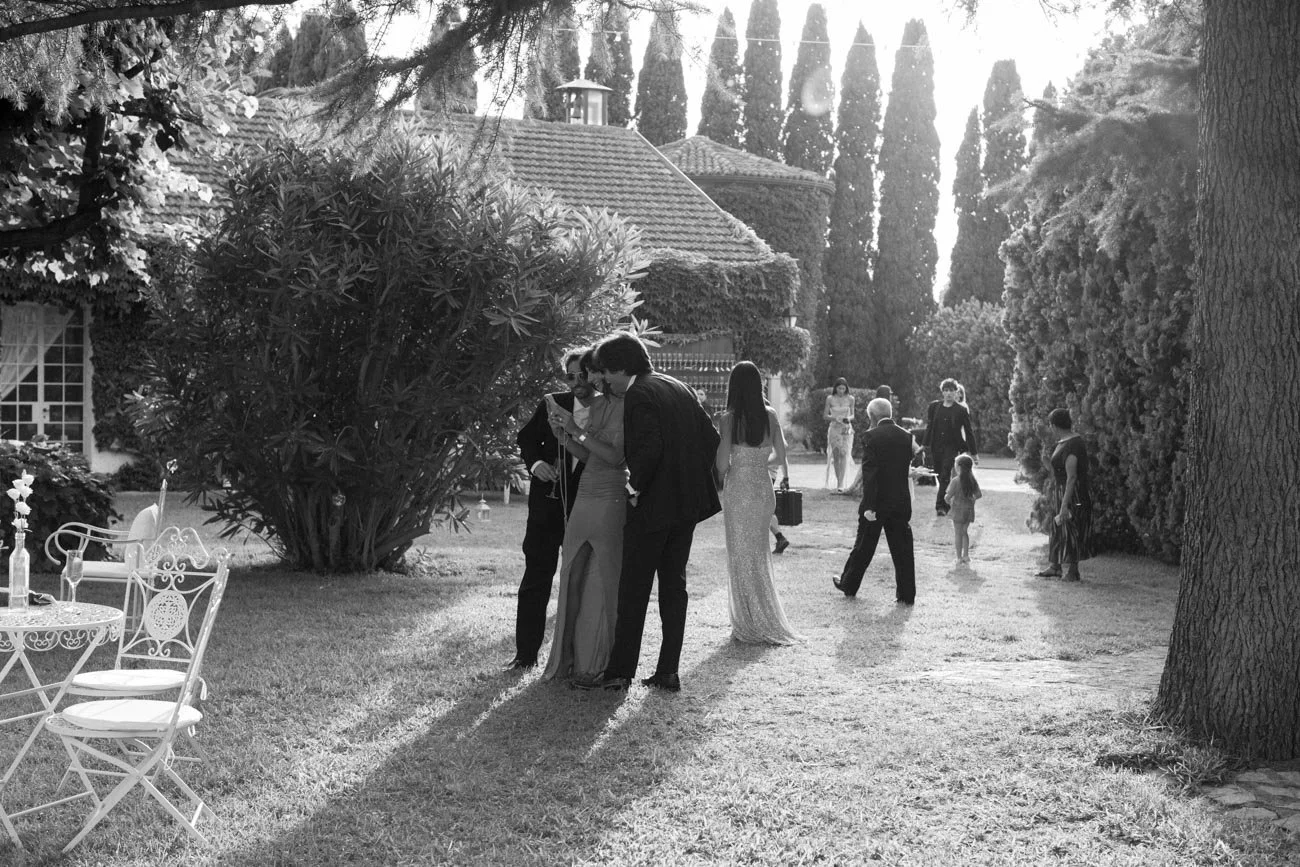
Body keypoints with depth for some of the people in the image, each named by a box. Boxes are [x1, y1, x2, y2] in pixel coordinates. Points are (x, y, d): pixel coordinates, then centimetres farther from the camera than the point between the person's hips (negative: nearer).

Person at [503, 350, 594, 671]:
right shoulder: (552, 404, 0)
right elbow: (526, 437, 11)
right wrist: (534, 461, -8)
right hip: (547, 503, 2)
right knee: (535, 581, 5)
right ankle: (525, 653, 14)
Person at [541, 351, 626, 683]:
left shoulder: (627, 407, -9)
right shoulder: (596, 404, 15)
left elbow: (616, 456, -16)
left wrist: (578, 431, -15)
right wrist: (563, 436, 2)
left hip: (611, 500, -8)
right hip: (585, 496, 8)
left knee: (604, 581, -2)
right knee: (572, 577, 7)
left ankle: (598, 664, 7)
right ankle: (568, 658, 16)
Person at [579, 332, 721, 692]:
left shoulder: (639, 394, -12)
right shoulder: (679, 388, 14)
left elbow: (649, 447, -24)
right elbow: (710, 437, 12)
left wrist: (636, 486, -12)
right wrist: (695, 479, 13)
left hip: (652, 506, -8)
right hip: (687, 504, 8)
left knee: (633, 589, 0)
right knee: (674, 585, 11)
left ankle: (620, 672, 6)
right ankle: (668, 671, 14)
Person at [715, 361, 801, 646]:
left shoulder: (729, 418, -12)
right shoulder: (770, 415, 0)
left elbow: (722, 462, -15)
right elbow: (782, 454, 5)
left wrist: (723, 476, 6)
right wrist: (785, 476, 24)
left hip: (738, 489, -4)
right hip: (764, 489, 4)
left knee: (742, 557, 6)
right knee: (760, 555, 17)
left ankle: (753, 626, 8)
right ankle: (769, 623, 23)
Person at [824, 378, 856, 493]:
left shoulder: (850, 399, 1)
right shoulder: (830, 399, 0)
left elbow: (852, 415, 8)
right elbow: (825, 415, 4)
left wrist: (849, 418, -14)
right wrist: (834, 418, -15)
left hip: (847, 429, -1)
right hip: (834, 429, 1)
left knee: (844, 454, -13)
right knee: (835, 456, 3)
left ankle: (841, 484, -19)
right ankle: (838, 482, 16)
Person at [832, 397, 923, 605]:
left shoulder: (871, 437, -12)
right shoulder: (906, 436, 2)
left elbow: (869, 473, -17)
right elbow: (907, 469, 6)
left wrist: (869, 506, -18)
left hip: (878, 502, -3)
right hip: (902, 502, 4)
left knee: (863, 546, 10)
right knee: (902, 549, 7)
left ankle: (848, 585, 26)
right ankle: (906, 594, 8)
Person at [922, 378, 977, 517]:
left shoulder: (961, 410, -1)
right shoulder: (934, 406, 7)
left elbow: (968, 432, 3)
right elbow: (929, 426, 13)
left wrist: (973, 453, 4)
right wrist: (924, 445, 8)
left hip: (952, 446, -4)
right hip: (936, 446, 4)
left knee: (945, 476, -14)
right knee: (941, 477, 8)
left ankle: (941, 506, -15)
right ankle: (947, 504, 22)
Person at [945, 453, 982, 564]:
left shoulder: (956, 481, -17)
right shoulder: (972, 480, -1)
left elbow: (948, 496, -18)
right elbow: (979, 494, 2)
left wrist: (948, 501, 3)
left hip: (958, 510, -5)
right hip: (969, 509, 5)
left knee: (958, 533, 4)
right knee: (965, 532, 18)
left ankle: (959, 557, 6)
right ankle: (966, 555, 18)